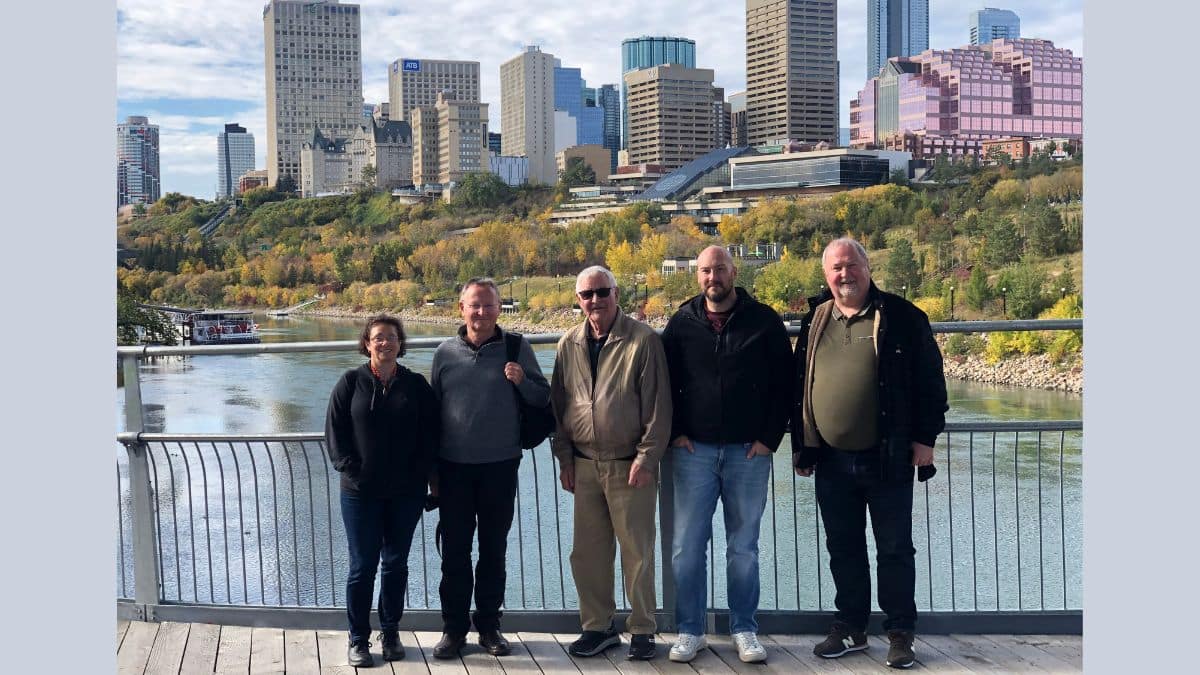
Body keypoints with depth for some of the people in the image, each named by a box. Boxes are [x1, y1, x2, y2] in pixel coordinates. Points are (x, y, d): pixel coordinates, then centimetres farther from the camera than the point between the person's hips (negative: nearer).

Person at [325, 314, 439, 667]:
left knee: (396, 564, 10)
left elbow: (429, 436, 5)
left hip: (406, 492, 2)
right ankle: (358, 639, 13)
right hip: (360, 492, -1)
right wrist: (350, 468, -9)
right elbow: (334, 431, -1)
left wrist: (420, 474, -5)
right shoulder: (351, 382, 1)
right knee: (363, 565, 2)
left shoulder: (416, 385, 4)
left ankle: (391, 632, 23)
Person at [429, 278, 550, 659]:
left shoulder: (517, 349, 0)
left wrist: (522, 381, -19)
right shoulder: (446, 353, 3)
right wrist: (431, 469, 10)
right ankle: (454, 628, 15)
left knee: (494, 549, 9)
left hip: (501, 466, -1)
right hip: (453, 467, 1)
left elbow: (543, 398, 3)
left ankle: (489, 625, 20)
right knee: (454, 550, 5)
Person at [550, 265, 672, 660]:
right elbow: (559, 404, 14)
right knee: (587, 553, 9)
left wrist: (646, 458, -11)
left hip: (629, 465, -4)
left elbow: (658, 405, -8)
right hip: (585, 465, 5)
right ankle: (597, 627, 22)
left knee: (637, 552, 2)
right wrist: (564, 457, 9)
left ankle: (642, 630, 15)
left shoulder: (643, 341, -6)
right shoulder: (569, 345, 8)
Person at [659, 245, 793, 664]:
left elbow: (783, 383, 2)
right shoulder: (682, 323, 5)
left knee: (743, 547, 7)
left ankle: (744, 630, 17)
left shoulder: (763, 321, 1)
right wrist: (675, 433, 0)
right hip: (694, 450, 1)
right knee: (686, 546, 1)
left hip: (748, 452, -1)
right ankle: (689, 631, 12)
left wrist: (769, 438, -4)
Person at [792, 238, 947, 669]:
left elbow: (929, 379, -3)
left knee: (895, 550, 4)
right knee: (843, 549, 13)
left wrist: (925, 437, -7)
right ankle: (850, 628, 25)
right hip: (831, 461, 4)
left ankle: (900, 634, 15)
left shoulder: (900, 317, -4)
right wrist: (801, 447, 13)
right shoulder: (815, 322, 9)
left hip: (887, 459, -4)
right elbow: (799, 385, 15)